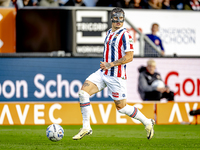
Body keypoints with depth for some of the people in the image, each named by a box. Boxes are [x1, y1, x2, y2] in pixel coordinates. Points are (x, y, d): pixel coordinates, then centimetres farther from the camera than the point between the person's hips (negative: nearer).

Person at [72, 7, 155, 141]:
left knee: (121, 107, 1)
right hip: (103, 73, 7)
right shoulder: (109, 33, 14)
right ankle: (86, 127, -5)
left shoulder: (125, 35, -11)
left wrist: (110, 64, -19)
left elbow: (129, 57, -17)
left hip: (117, 76, -7)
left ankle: (147, 122, 22)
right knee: (83, 92, -11)